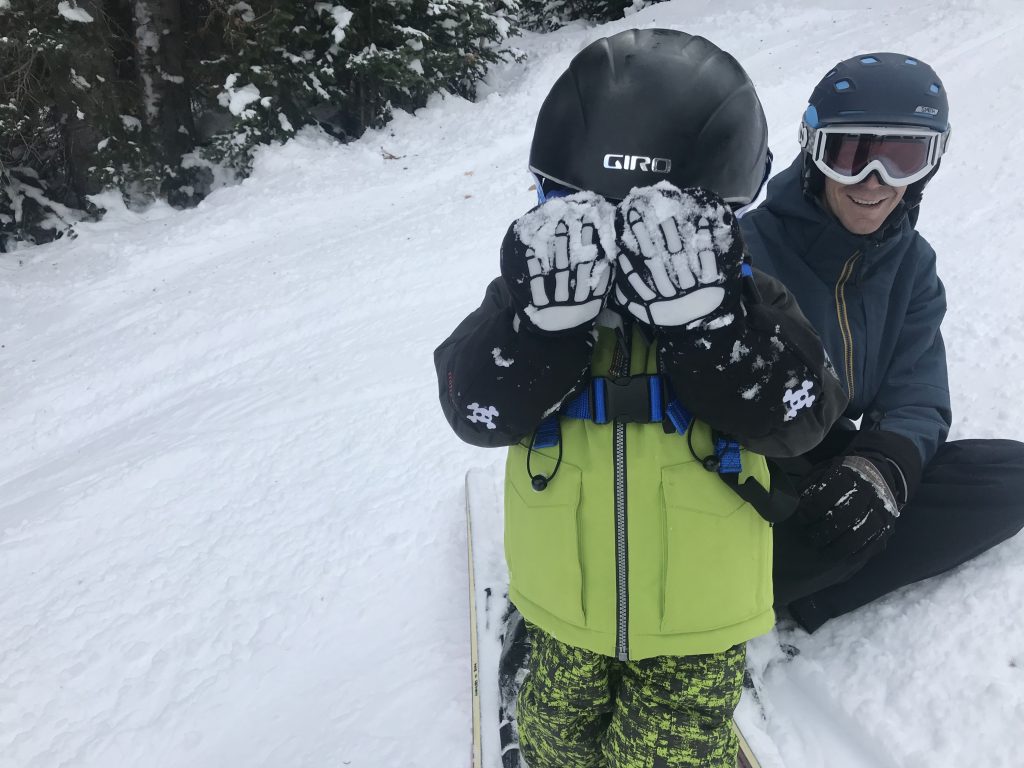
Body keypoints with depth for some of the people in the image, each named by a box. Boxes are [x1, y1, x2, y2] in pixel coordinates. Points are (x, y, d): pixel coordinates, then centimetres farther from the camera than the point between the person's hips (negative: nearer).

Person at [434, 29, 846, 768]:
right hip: (564, 604, 2)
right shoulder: (536, 291, -14)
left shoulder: (741, 300, -15)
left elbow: (794, 416, -27)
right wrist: (545, 313, -41)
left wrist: (703, 312, -40)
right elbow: (478, 412, -24)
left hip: (697, 615, -2)